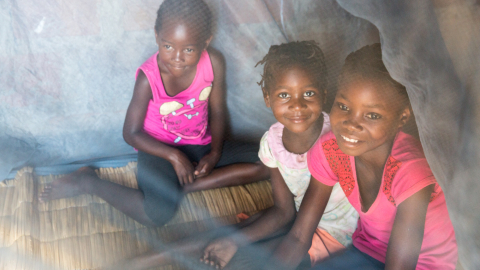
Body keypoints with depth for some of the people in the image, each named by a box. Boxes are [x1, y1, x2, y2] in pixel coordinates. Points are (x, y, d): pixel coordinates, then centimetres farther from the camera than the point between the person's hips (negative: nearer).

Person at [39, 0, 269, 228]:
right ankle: (87, 182, -6)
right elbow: (131, 133, -13)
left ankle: (184, 186, -16)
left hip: (199, 147, 5)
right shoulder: (148, 78, -23)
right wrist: (173, 156, -21)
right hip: (159, 149, -5)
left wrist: (215, 153, -14)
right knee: (158, 214, -31)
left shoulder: (214, 63, -15)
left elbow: (217, 111, -1)